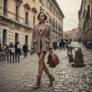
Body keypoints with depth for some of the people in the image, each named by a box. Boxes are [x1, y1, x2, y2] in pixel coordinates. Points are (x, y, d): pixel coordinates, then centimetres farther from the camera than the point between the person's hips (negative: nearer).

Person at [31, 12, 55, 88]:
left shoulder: (48, 25, 6)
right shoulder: (35, 26, 13)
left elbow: (50, 37, 2)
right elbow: (33, 37, 11)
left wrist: (51, 47, -6)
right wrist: (32, 47, 2)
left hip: (45, 44, -4)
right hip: (37, 45, 4)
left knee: (40, 61, -17)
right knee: (42, 63, 3)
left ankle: (38, 81, -13)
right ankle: (51, 78, 20)